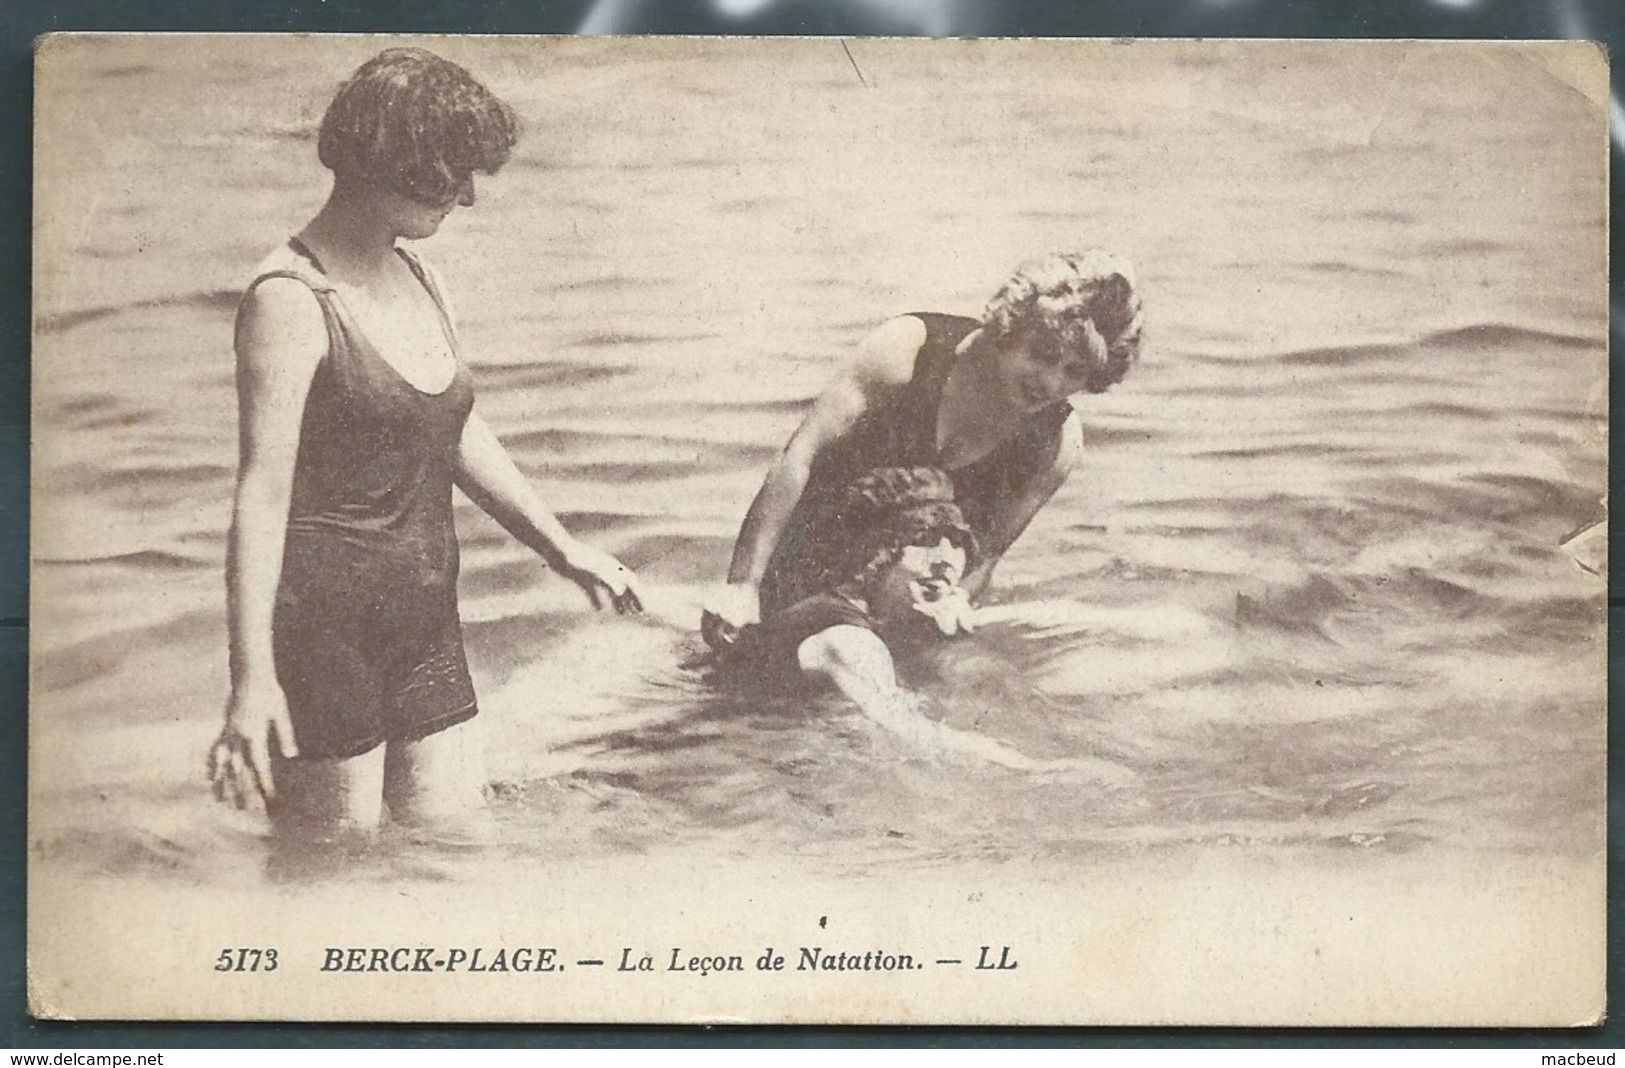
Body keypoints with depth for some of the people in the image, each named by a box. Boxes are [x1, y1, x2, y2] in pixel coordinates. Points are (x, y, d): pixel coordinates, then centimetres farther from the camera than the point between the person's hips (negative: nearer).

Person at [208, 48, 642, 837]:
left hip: (426, 619, 8)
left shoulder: (417, 280, 12)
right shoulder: (291, 302, -13)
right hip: (323, 624, -8)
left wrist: (560, 547, 26)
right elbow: (261, 495, -19)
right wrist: (252, 678, -26)